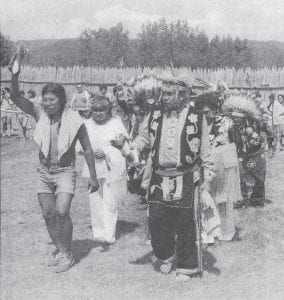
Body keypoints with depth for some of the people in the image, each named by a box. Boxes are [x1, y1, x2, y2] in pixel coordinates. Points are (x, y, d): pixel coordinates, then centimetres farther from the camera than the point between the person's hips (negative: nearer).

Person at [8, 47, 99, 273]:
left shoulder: (74, 121, -14)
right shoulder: (40, 114, -6)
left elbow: (87, 149, -5)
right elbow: (16, 97, -15)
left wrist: (93, 176, -4)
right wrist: (15, 73, -30)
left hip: (65, 172, -4)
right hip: (44, 172, 4)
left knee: (62, 212, -16)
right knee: (48, 214, 7)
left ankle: (68, 254, 2)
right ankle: (60, 251, 24)